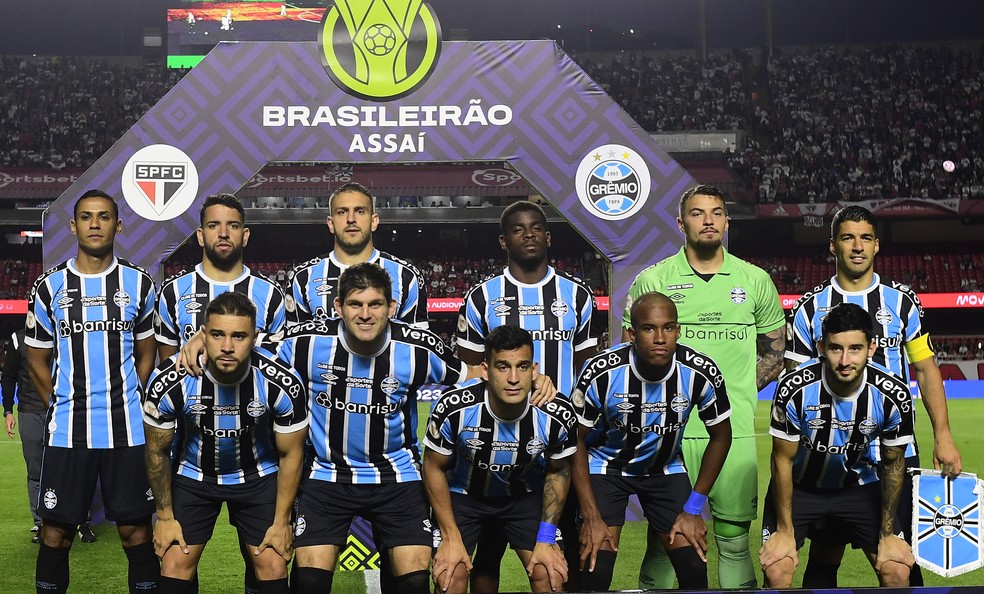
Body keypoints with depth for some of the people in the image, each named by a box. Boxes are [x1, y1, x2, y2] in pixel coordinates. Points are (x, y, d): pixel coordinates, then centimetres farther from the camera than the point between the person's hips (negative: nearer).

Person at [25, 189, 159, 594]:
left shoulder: (139, 284, 5)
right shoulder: (49, 287, 4)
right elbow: (37, 359, 9)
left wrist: (132, 405, 4)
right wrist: (61, 409, 2)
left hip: (128, 429, 0)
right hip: (67, 431, 0)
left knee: (136, 529, 4)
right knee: (56, 532, 4)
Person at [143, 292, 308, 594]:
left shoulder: (284, 384, -28)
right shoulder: (169, 382, -27)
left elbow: (290, 455, -11)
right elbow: (158, 450, -9)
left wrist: (281, 521, -6)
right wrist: (165, 515, -2)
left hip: (259, 476, 0)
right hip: (194, 475, 0)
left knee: (274, 567, -6)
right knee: (175, 566, -6)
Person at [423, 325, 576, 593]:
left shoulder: (557, 415, -25)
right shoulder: (453, 408, -30)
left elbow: (558, 472, -5)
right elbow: (435, 468, -12)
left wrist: (546, 539, -8)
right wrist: (451, 537, -12)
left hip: (525, 496, 1)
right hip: (462, 493, -1)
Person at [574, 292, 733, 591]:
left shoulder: (702, 373, -22)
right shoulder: (601, 373, -27)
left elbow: (720, 437, -6)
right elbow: (577, 440, -13)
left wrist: (693, 510, -6)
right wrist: (591, 517, -16)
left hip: (665, 467, 2)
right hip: (607, 465, -2)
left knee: (694, 569, -7)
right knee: (596, 571, -15)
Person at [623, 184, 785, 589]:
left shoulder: (755, 280, 8)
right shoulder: (652, 280, 3)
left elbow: (775, 350, 16)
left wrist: (740, 389, 4)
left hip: (735, 432, 1)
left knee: (735, 538, 6)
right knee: (663, 539, 3)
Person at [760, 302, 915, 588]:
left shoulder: (894, 395, -23)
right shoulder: (794, 389, -29)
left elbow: (893, 463, -7)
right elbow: (783, 460, -15)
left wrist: (887, 533, -2)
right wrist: (784, 530, -11)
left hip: (860, 486, 2)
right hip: (799, 486, -2)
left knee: (897, 571, -9)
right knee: (776, 569, -17)